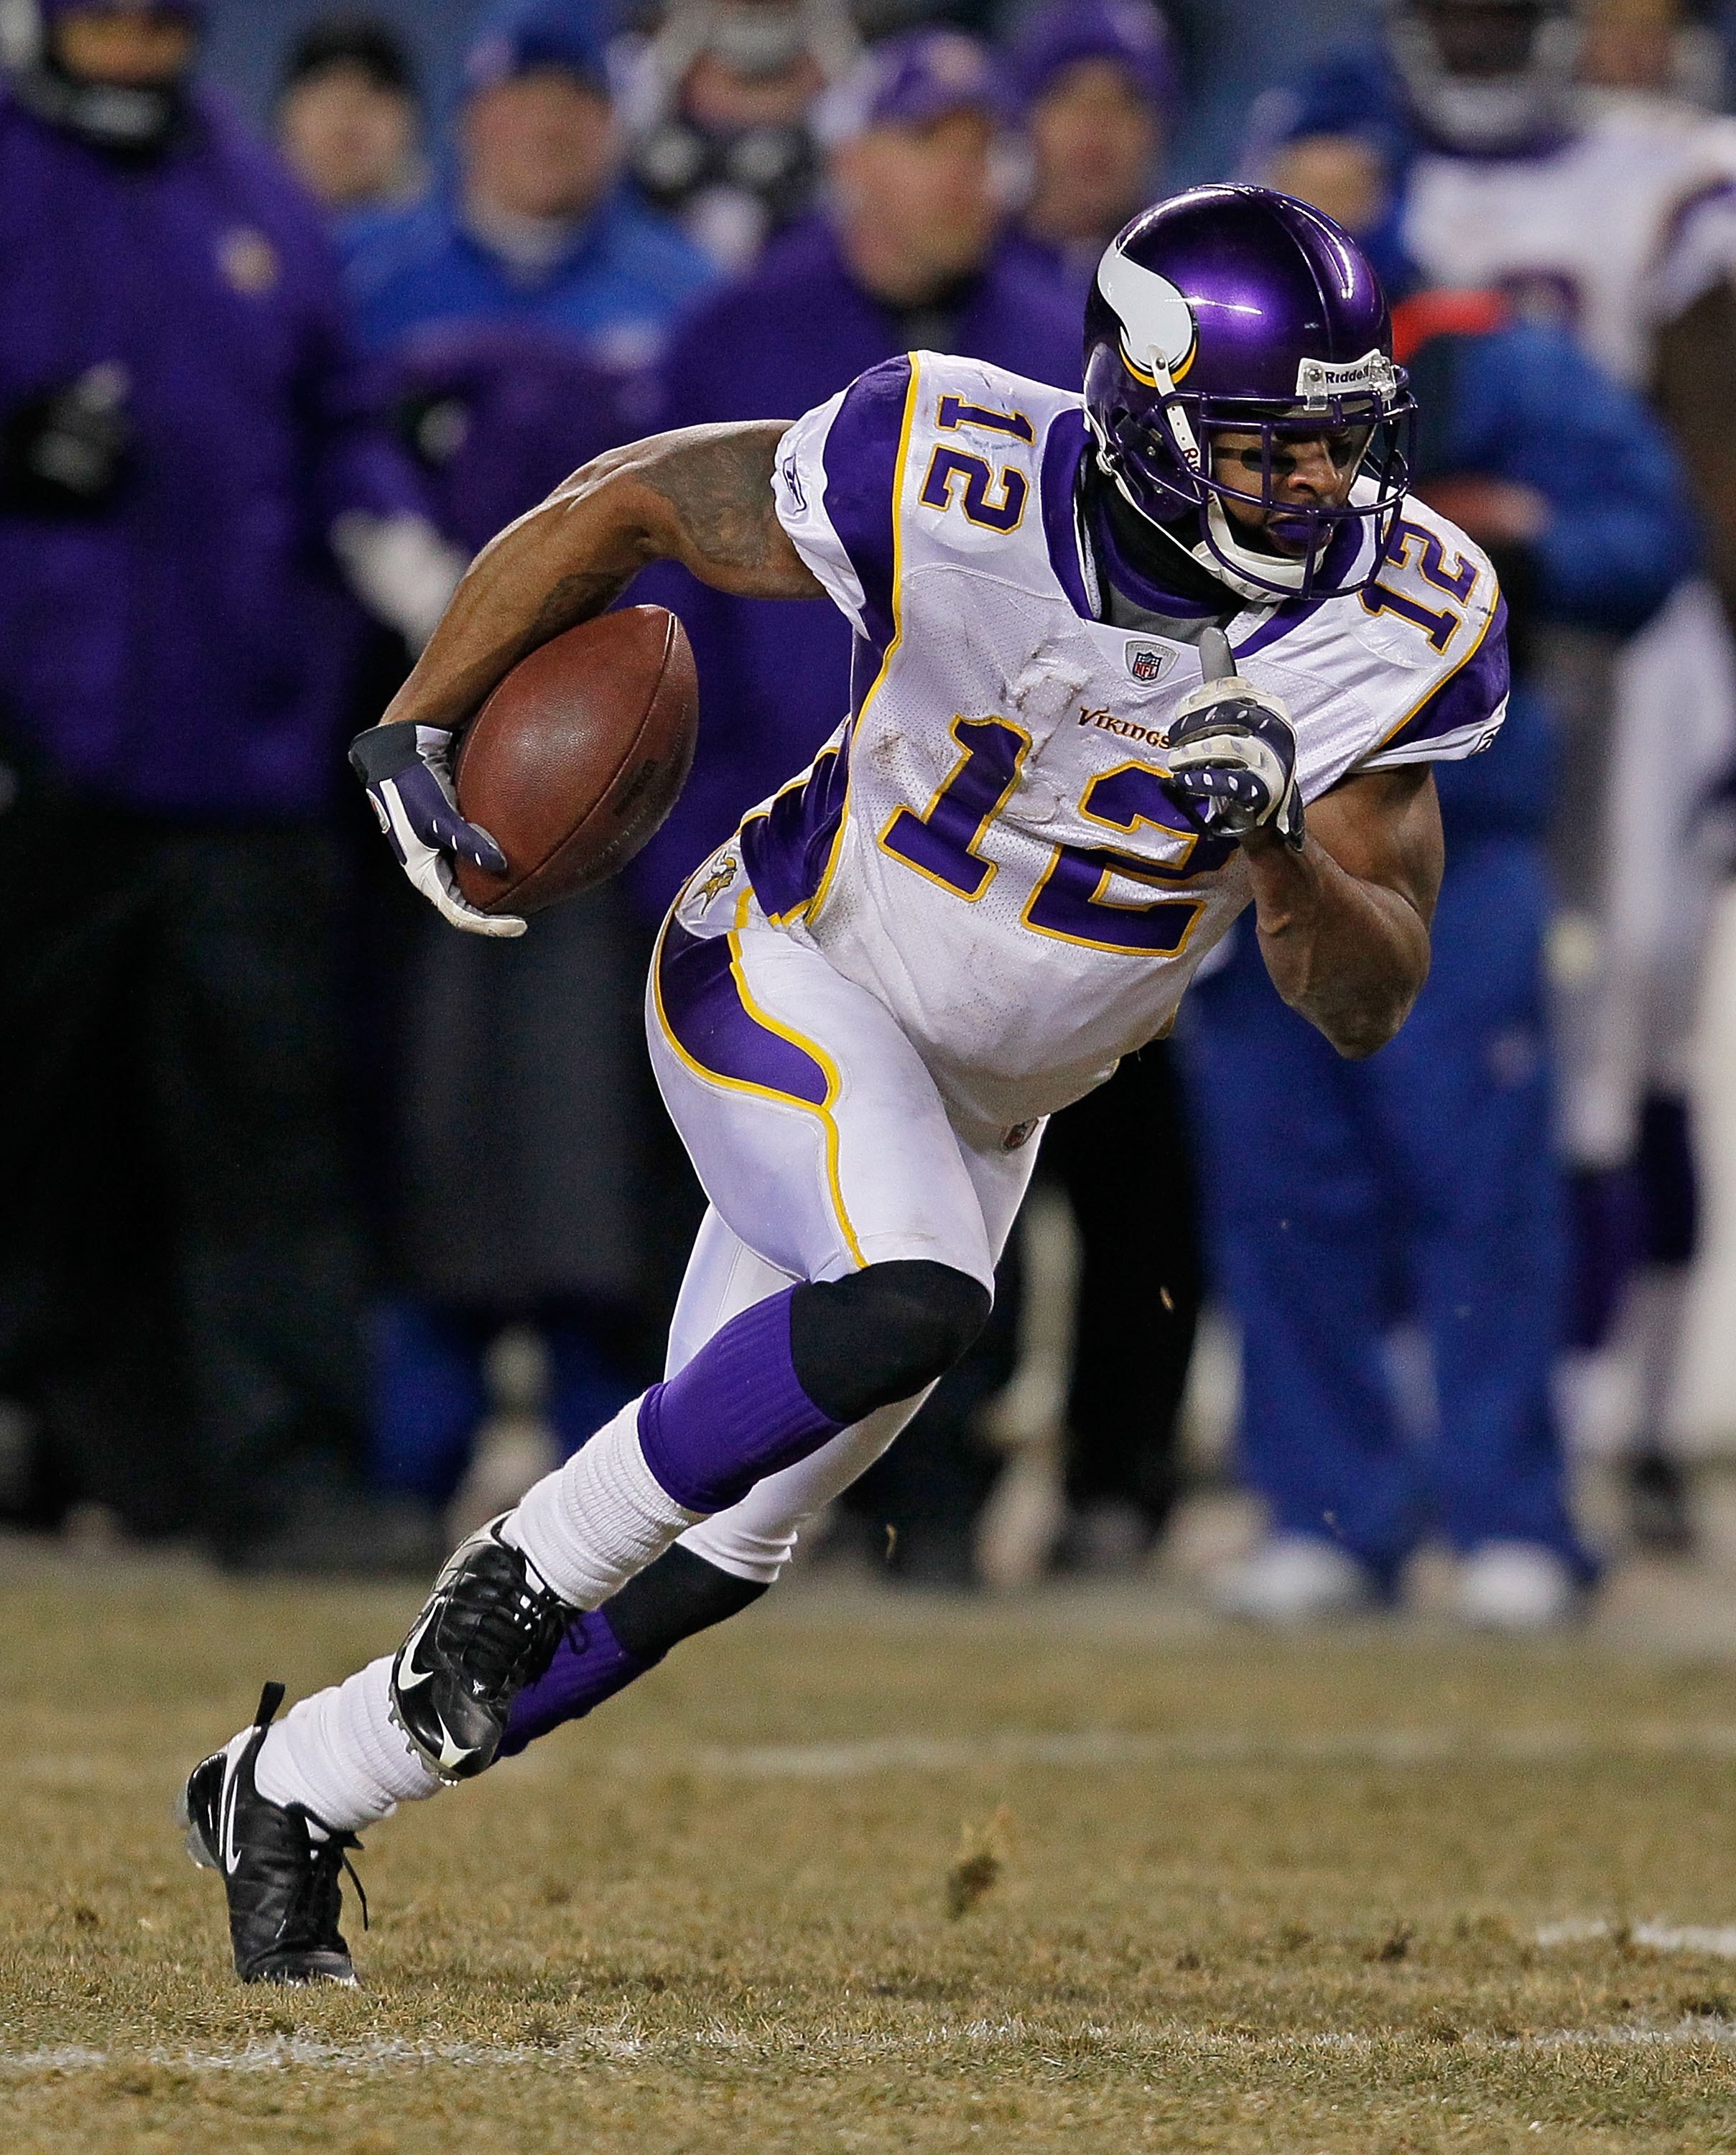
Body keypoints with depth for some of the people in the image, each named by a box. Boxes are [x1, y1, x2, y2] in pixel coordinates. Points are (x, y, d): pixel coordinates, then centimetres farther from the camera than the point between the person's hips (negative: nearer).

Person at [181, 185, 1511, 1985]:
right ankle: (527, 1563, -12)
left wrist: (1278, 842, -36)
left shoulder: (1392, 631, -17)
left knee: (721, 1541, 8)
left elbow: (1366, 1006, -16)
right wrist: (413, 730, -14)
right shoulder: (954, 490, -27)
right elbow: (632, 501, -10)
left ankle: (288, 1791, 24)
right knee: (908, 1308, -34)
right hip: (791, 985, -5)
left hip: (984, 1100, 5)